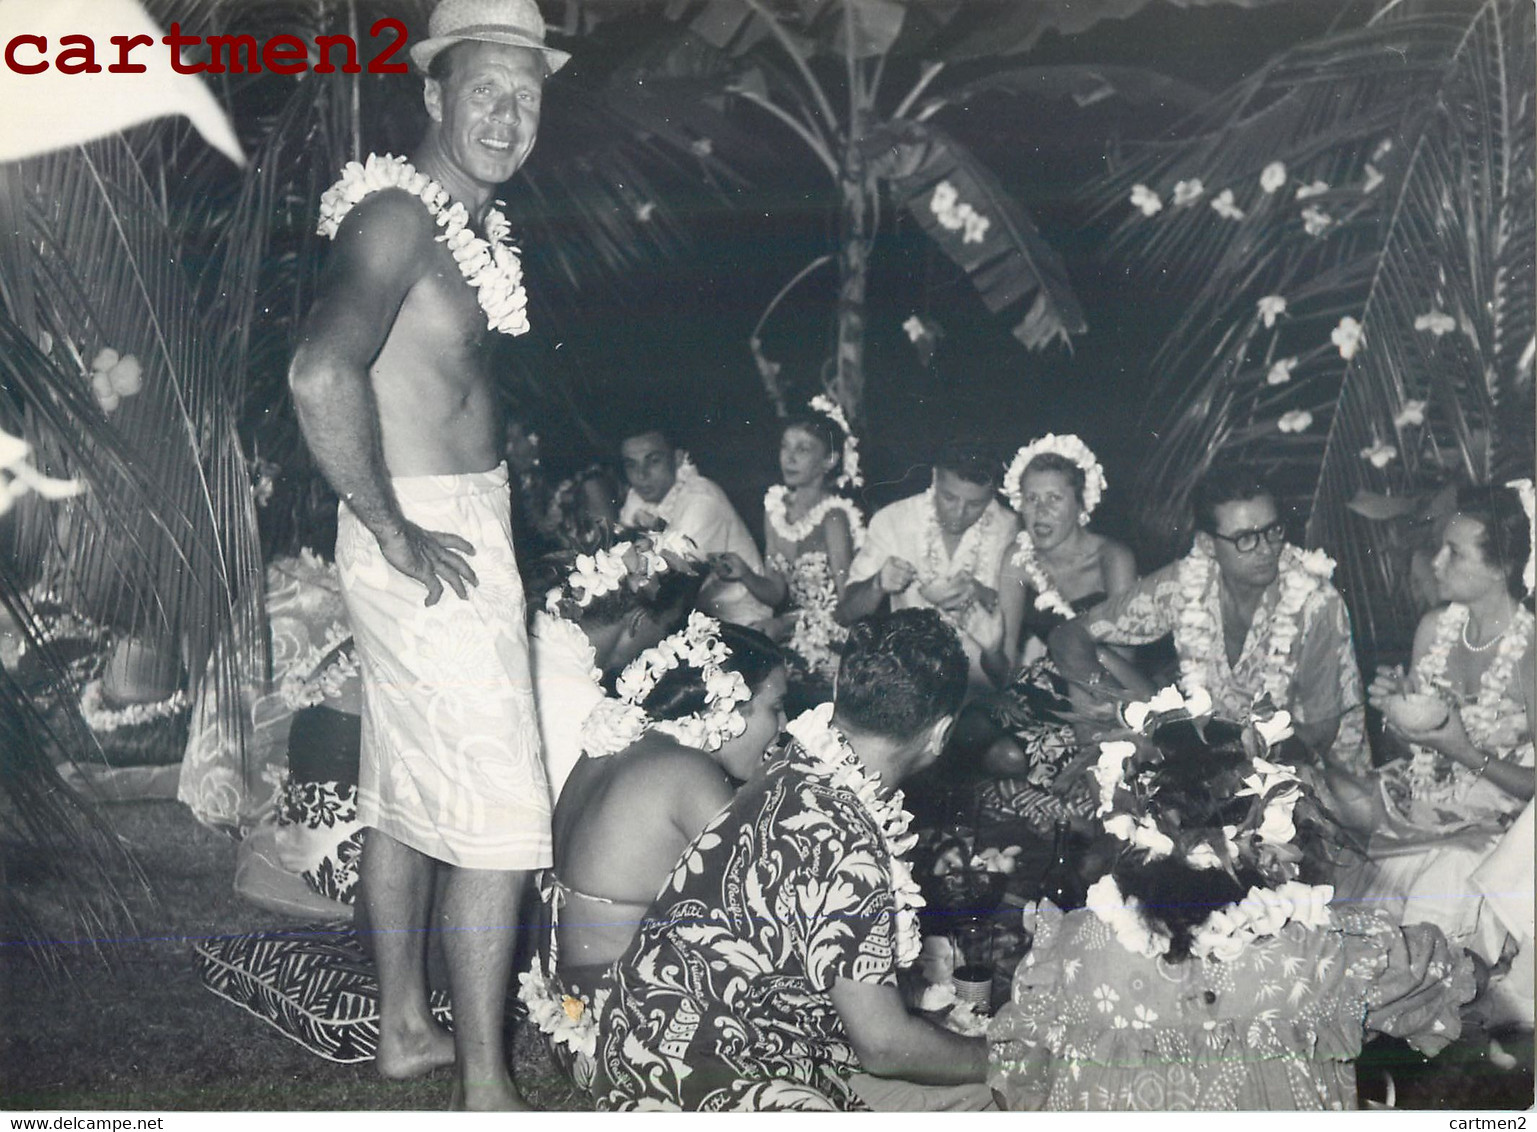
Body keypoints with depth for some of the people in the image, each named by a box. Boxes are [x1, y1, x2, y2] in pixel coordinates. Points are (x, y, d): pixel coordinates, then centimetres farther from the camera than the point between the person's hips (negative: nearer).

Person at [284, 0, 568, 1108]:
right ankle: (485, 1087, 4)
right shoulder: (398, 214, -16)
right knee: (498, 813, -6)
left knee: (408, 794, 16)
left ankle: (405, 1028, 30)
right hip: (432, 536, -10)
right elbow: (323, 373, -32)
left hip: (461, 524, 10)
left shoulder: (470, 223, 14)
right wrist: (396, 534, -24)